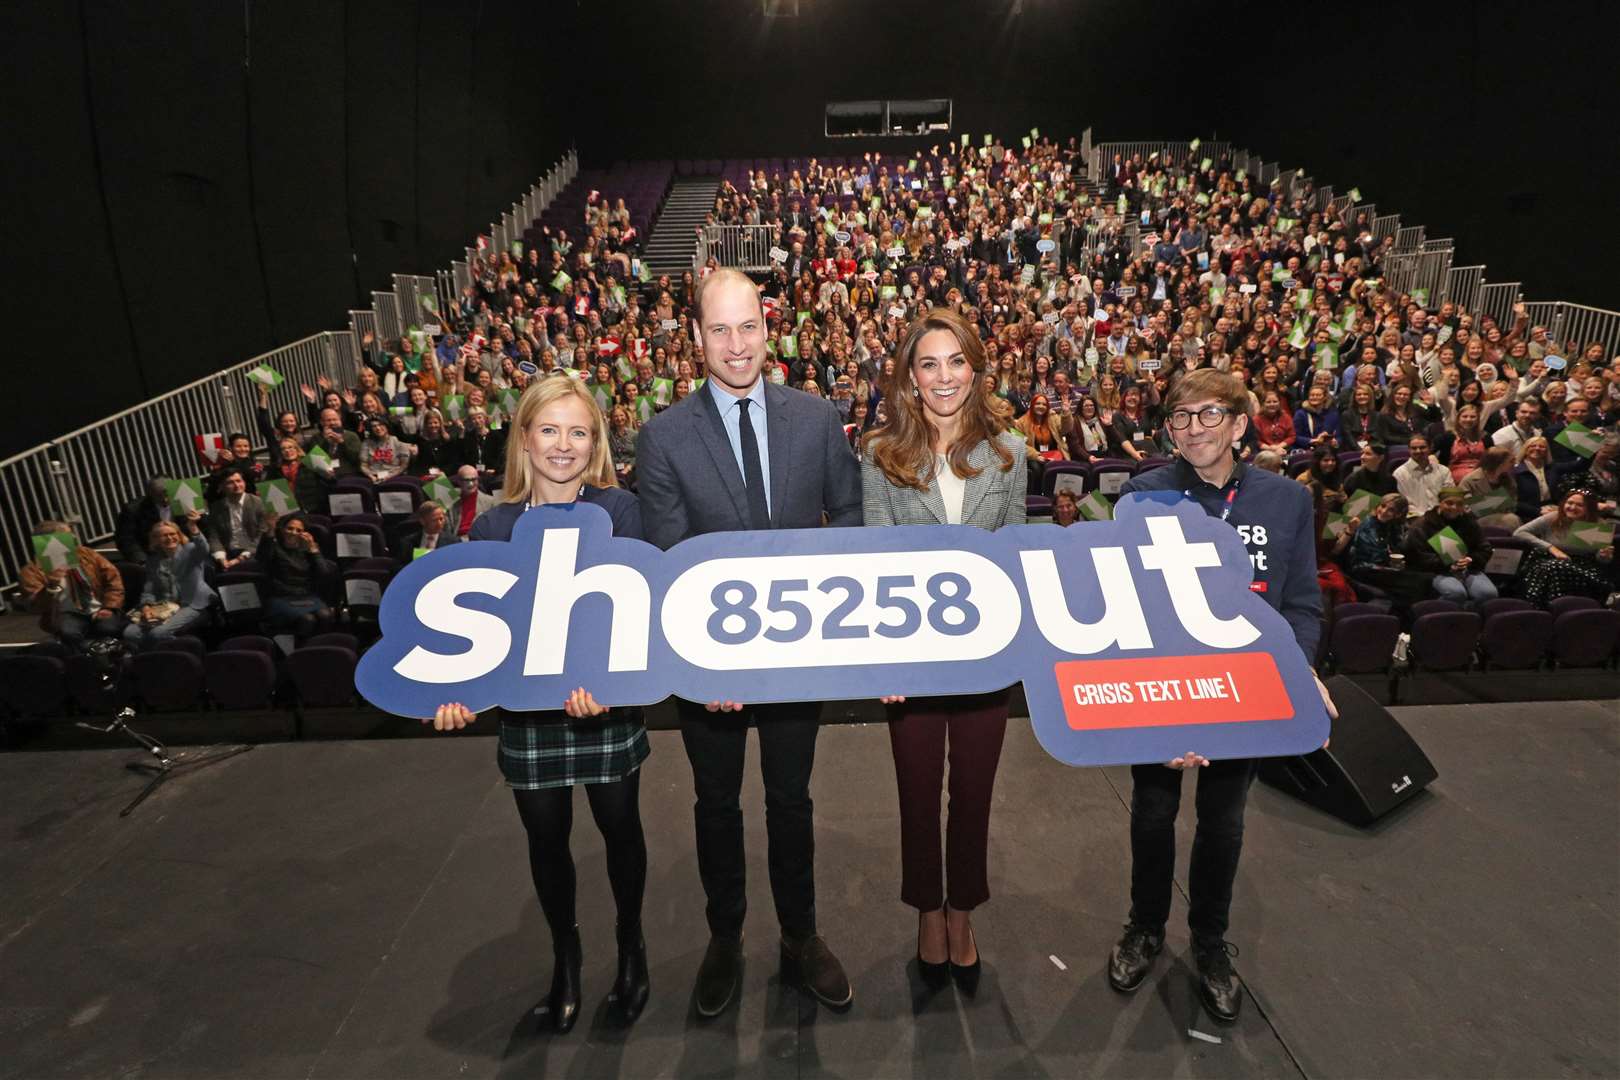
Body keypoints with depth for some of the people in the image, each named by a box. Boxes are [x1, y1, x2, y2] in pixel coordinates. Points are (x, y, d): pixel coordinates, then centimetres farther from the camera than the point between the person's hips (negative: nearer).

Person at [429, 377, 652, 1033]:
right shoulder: (493, 526, -1)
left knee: (619, 827, 14)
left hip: (608, 704, -2)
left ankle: (631, 942, 41)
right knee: (547, 838, 17)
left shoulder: (618, 510, -8)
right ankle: (565, 955, 43)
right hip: (526, 709, 2)